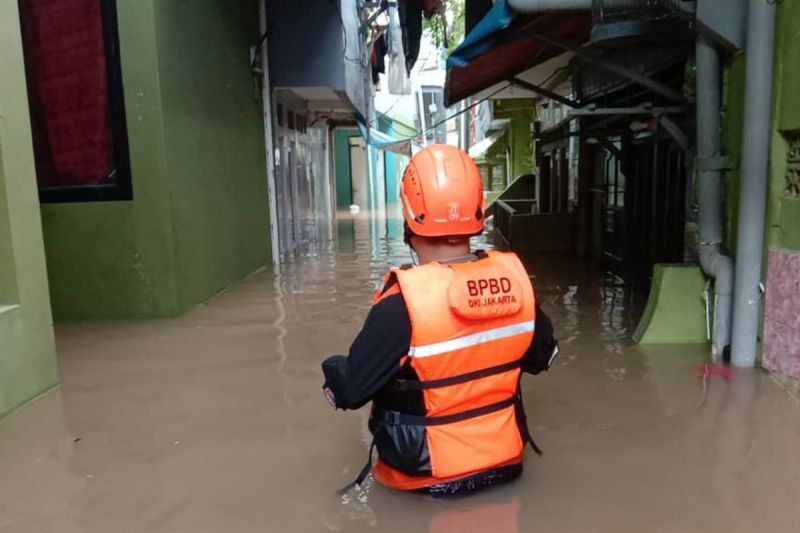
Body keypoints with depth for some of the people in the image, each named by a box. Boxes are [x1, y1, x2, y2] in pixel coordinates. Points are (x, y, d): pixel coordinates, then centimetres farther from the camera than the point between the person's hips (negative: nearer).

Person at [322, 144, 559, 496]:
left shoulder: (404, 301, -28)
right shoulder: (514, 276, -12)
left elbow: (350, 390, -18)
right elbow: (542, 356, 5)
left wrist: (334, 372, 3)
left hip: (429, 475, -5)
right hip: (505, 462, 5)